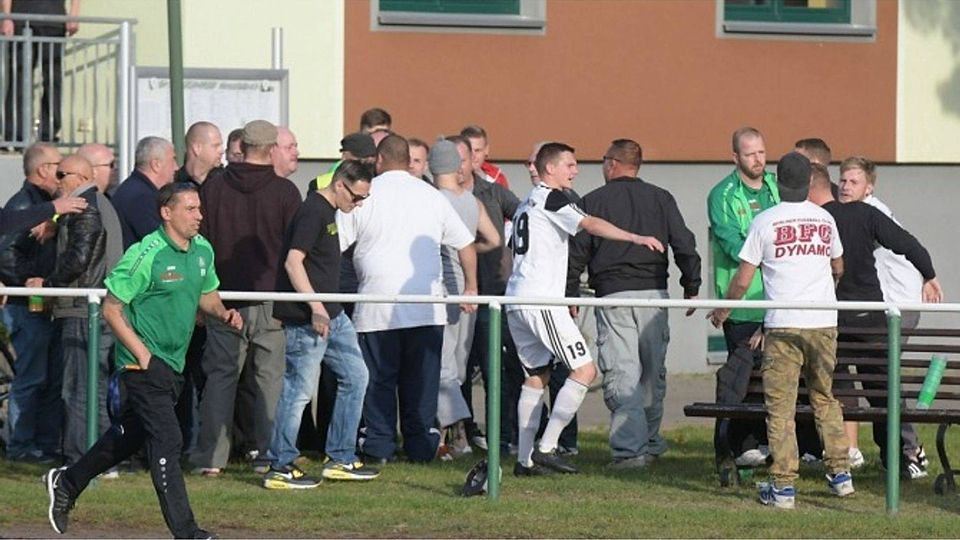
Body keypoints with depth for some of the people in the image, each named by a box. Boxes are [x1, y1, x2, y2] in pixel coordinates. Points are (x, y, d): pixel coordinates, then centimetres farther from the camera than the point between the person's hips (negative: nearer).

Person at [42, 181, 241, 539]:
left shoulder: (203, 250, 6)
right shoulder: (144, 255, -17)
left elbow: (207, 295, 23)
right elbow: (111, 309, -13)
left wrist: (223, 314, 0)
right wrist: (143, 356, -17)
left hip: (173, 365, 8)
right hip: (144, 365, -8)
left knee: (129, 435, 20)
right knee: (167, 441, -12)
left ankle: (67, 483, 38)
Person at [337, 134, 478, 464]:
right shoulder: (431, 196, 10)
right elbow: (466, 245, 15)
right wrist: (471, 288, 25)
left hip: (377, 306, -2)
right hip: (426, 307, 2)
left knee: (379, 378, 3)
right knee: (421, 379, 7)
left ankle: (379, 446, 1)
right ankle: (421, 445, 8)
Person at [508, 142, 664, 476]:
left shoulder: (525, 206, 22)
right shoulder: (551, 199, -6)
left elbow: (510, 257, 28)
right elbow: (590, 225, -20)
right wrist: (636, 238, -27)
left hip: (515, 301, 10)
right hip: (542, 299, -10)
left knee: (536, 375, 17)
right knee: (584, 370, -9)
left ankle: (525, 459, 14)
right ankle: (546, 449, -13)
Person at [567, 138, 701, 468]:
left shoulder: (592, 202, 4)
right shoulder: (661, 199, 9)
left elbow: (576, 253, 3)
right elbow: (684, 245, 6)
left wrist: (571, 296, 11)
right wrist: (692, 287, 14)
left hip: (612, 296, -2)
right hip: (654, 293, 2)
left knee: (620, 374, -5)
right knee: (653, 371, 14)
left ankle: (630, 447, -14)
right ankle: (649, 441, 22)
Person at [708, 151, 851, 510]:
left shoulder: (765, 221, -4)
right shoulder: (825, 219, 8)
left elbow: (743, 280, -2)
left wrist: (723, 311, 16)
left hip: (783, 325, -4)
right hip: (824, 323, 4)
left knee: (781, 407, -1)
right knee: (825, 399, 17)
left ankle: (783, 486, -5)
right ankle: (840, 473, 16)